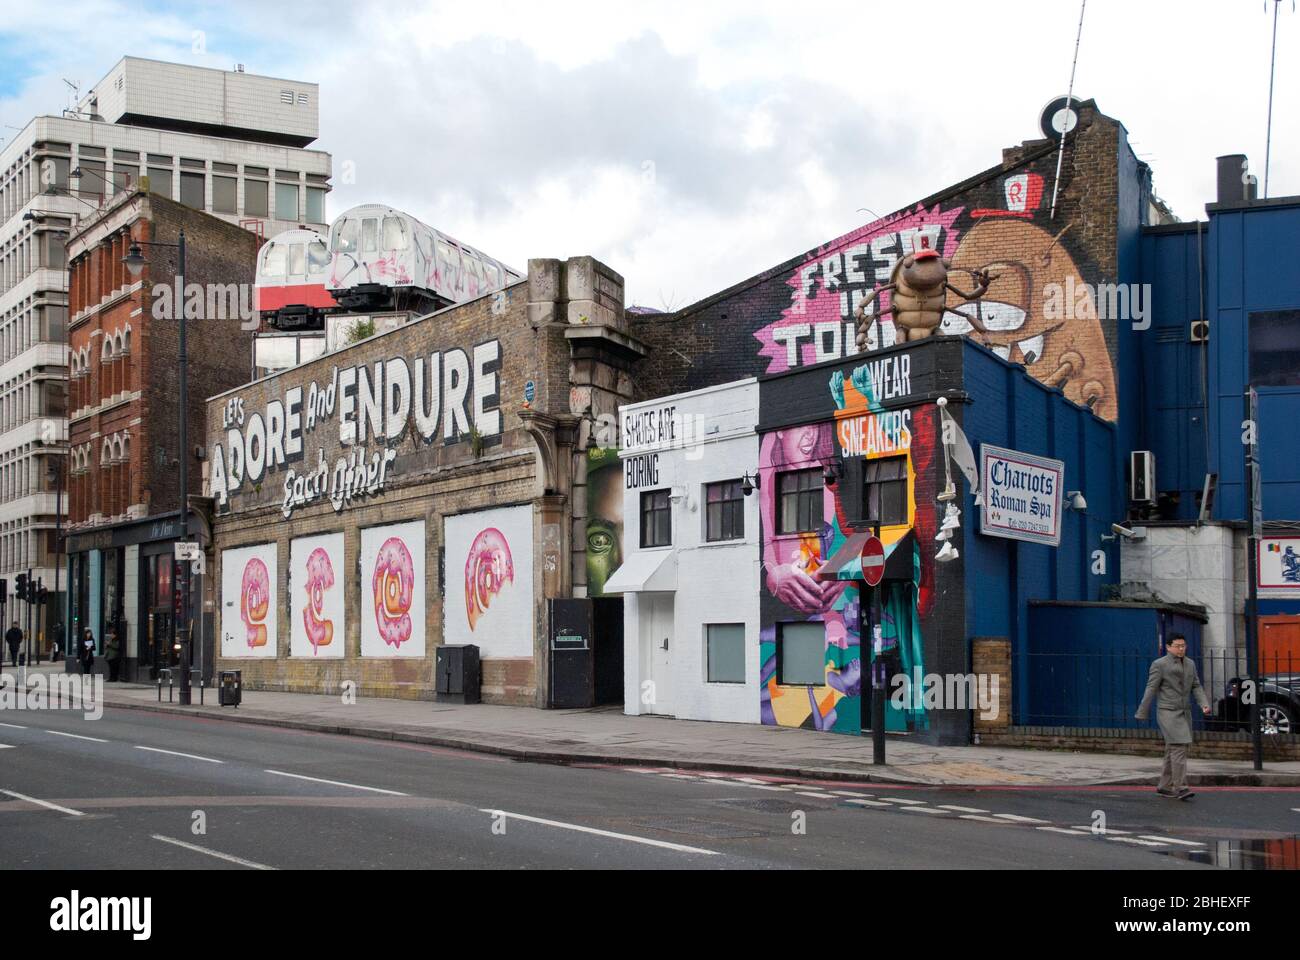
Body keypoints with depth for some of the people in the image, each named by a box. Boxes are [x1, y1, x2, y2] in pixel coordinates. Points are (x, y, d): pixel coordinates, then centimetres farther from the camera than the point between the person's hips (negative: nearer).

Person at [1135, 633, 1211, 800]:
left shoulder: (1190, 664, 12)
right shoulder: (1160, 664, -6)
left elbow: (1196, 687, 11)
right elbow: (1151, 689, -7)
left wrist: (1204, 704, -7)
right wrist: (1142, 714, -6)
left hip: (1184, 712, 7)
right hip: (1168, 712, -6)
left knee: (1173, 750, 10)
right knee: (1178, 748, -15)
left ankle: (1164, 786, 18)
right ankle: (1180, 788, -16)